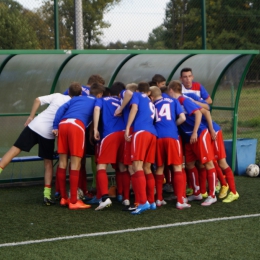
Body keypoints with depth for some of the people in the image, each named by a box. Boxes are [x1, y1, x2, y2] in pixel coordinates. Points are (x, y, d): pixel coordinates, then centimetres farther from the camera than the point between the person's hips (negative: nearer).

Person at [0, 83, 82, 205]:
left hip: (34, 126, 1)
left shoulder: (58, 96, 9)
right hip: (48, 134, -1)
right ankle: (47, 194, 6)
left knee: (15, 150, 4)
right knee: (48, 163, 12)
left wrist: (31, 116, 13)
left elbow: (38, 100, 4)